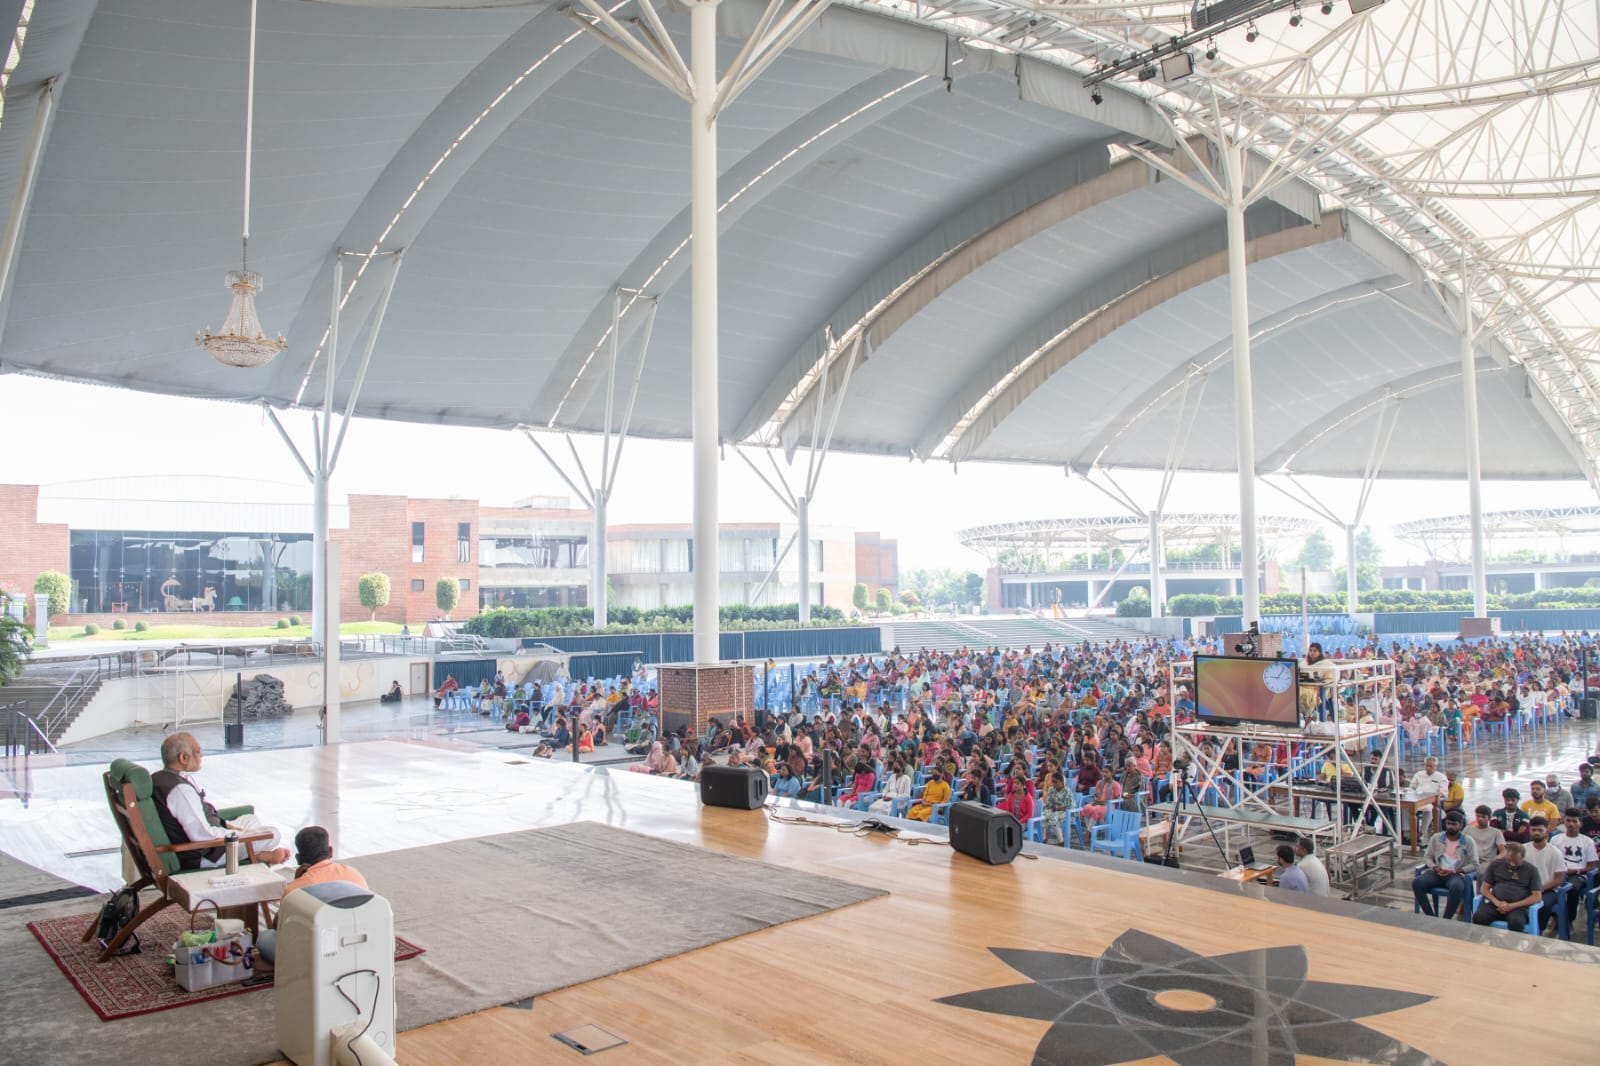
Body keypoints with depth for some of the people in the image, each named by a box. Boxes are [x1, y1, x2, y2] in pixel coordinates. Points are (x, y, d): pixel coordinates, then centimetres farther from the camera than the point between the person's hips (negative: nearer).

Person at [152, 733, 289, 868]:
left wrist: (225, 825, 8)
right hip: (201, 858, -11)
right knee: (271, 834, -7)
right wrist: (234, 833, -14)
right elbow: (202, 835, -31)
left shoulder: (159, 778, 2)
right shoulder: (180, 790, -31)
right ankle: (260, 856, 20)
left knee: (250, 819, 27)